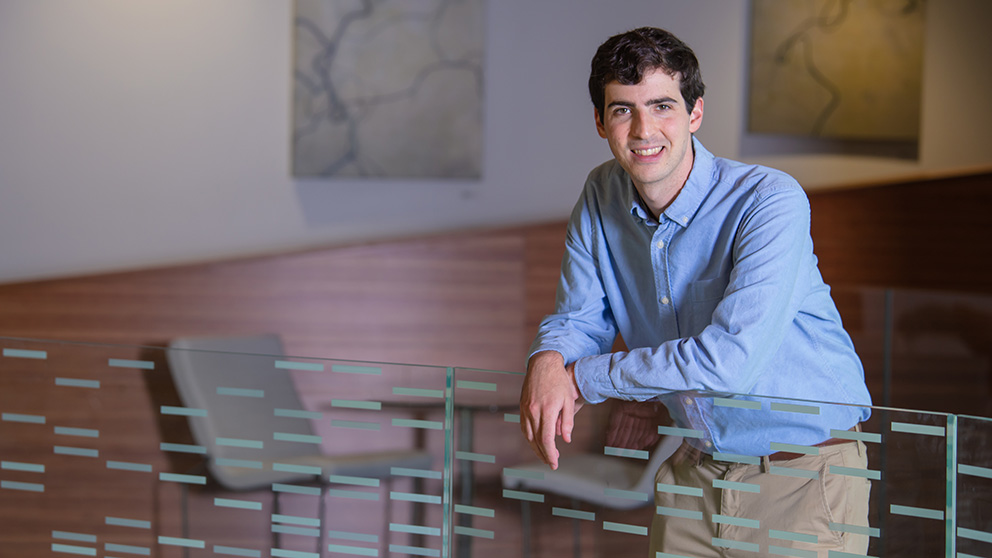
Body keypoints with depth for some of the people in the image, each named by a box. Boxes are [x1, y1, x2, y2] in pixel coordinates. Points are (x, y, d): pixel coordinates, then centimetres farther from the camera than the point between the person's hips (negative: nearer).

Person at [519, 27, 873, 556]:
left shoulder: (770, 201, -23)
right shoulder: (602, 196, -1)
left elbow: (730, 359, -32)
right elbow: (578, 318, 7)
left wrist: (583, 378, -23)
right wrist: (548, 362, -19)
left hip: (803, 474, -5)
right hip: (695, 470, 5)